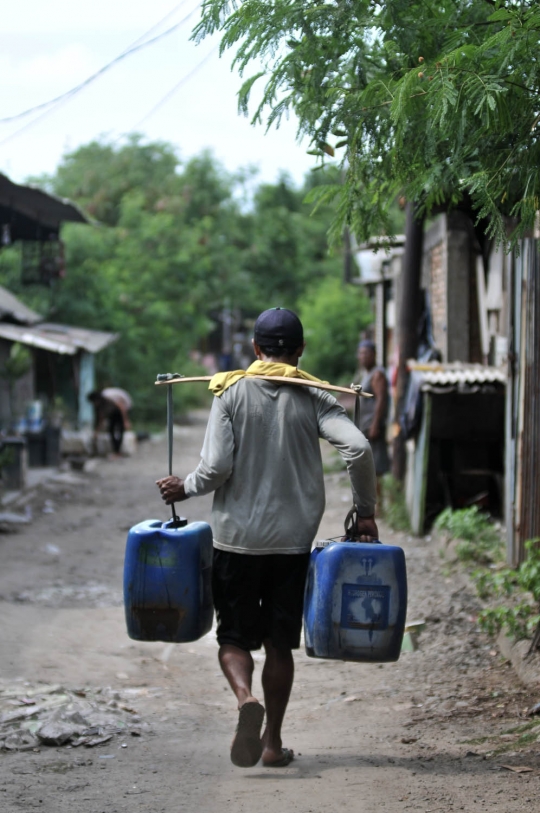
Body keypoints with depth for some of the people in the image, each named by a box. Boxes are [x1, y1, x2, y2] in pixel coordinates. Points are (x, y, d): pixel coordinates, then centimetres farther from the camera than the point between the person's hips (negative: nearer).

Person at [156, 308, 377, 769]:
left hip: (237, 539, -1)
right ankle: (273, 743, 13)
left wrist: (183, 489, 8)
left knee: (235, 636, 8)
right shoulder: (314, 400, 0)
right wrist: (366, 513, -3)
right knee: (279, 642, 12)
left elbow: (216, 468, -11)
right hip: (293, 540, 1)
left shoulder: (231, 393, -3)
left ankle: (246, 698, -21)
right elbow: (359, 449, -14)